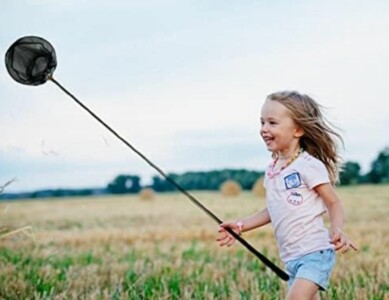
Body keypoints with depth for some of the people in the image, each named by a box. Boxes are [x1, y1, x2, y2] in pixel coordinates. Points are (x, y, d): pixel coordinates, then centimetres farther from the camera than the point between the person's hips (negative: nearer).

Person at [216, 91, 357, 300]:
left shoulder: (309, 165, -11)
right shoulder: (271, 171, 10)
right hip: (291, 258, 8)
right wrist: (240, 226, 17)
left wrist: (336, 229, -29)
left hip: (315, 252, -8)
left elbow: (334, 204, -10)